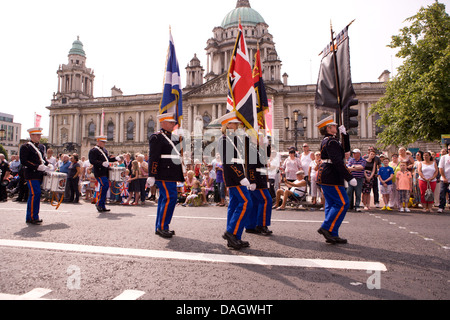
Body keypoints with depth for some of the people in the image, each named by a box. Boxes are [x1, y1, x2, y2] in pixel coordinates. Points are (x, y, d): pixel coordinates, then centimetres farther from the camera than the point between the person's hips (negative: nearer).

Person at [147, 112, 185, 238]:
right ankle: (162, 227, -4)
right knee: (170, 197, -13)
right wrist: (151, 175, -19)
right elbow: (153, 157, -14)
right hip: (163, 174, -9)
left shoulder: (173, 137, 18)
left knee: (164, 198, 11)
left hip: (171, 175, 9)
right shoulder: (157, 137, -8)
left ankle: (159, 228, 18)